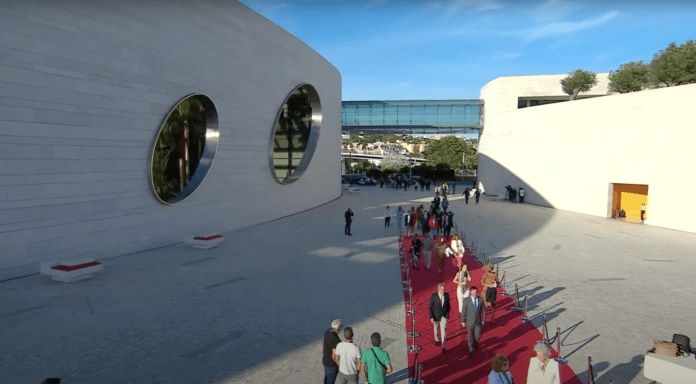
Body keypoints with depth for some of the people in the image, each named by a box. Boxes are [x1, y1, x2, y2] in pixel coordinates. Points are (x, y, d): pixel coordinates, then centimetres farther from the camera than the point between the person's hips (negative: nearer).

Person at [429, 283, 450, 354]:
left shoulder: (447, 295, -11)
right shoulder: (433, 296, -19)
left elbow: (448, 305, 5)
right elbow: (430, 307, -14)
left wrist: (448, 313, 11)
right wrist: (431, 317, -19)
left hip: (444, 316, 1)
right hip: (436, 316, -1)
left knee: (443, 330, -7)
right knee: (436, 329, 20)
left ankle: (443, 347, 1)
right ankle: (436, 339, 48)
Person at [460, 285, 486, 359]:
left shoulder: (480, 300, -8)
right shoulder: (467, 300, -13)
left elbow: (483, 310, 3)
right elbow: (463, 311, -6)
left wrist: (484, 320, 6)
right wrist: (463, 321, -3)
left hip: (478, 322, 2)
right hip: (470, 322, -1)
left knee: (478, 336, 9)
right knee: (470, 336, 9)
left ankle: (475, 342, 46)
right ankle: (471, 351, 29)